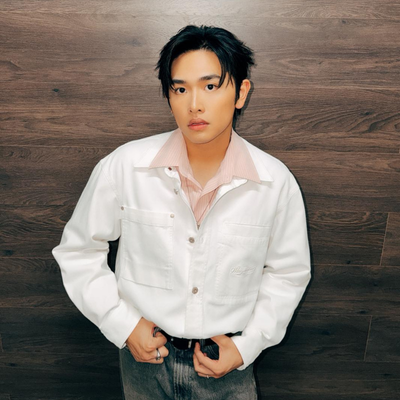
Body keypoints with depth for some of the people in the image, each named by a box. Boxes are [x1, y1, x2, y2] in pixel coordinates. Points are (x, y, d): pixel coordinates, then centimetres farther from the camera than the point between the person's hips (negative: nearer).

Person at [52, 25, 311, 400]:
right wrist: (122, 324, -10)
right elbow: (78, 250, -5)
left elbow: (288, 273, -1)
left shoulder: (276, 182, -15)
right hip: (145, 354, 1)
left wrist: (248, 345, -7)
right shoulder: (123, 167, -18)